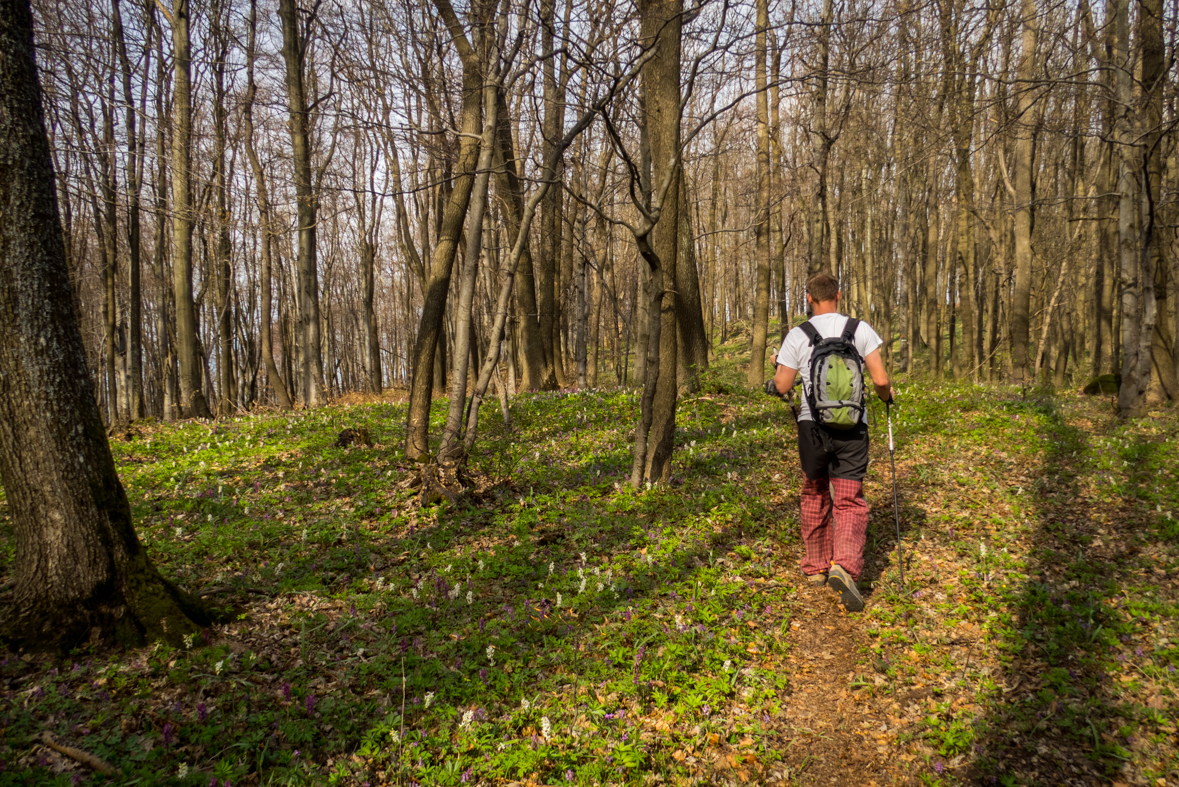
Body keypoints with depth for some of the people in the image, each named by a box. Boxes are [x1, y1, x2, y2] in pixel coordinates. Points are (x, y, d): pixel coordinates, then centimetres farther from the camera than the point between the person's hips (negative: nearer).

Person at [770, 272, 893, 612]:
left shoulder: (798, 335, -1)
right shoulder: (861, 329, 0)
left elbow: (781, 386, 0)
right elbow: (880, 380, -4)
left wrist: (777, 366, 21)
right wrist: (887, 395, 18)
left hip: (812, 425, 1)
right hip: (852, 427, -1)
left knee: (815, 497, 17)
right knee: (850, 501, 1)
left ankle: (816, 568, 27)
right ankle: (844, 566, -20)